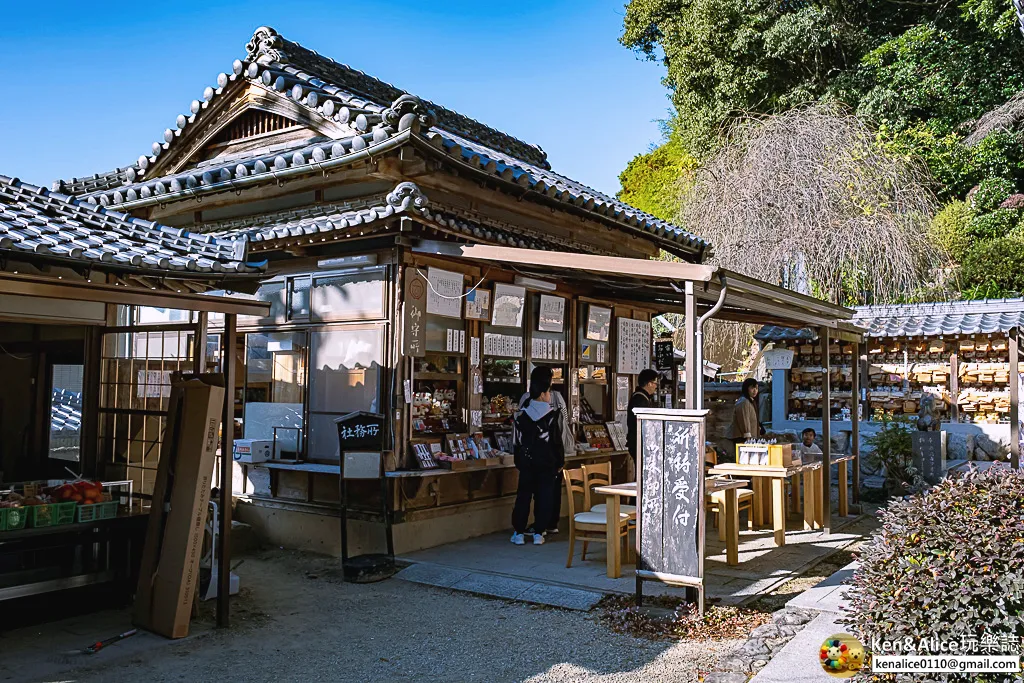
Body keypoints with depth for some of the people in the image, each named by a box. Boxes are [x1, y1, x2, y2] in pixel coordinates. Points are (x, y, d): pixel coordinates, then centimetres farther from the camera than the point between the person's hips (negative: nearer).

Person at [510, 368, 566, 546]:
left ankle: (519, 533, 10)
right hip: (547, 464, -2)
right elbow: (557, 442, -7)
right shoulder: (552, 415, -8)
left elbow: (516, 441, 4)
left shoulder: (520, 414, 1)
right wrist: (560, 462, 3)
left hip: (526, 462, 2)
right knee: (543, 497, 5)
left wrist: (519, 460, 12)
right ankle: (538, 533, 6)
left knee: (523, 496, 9)